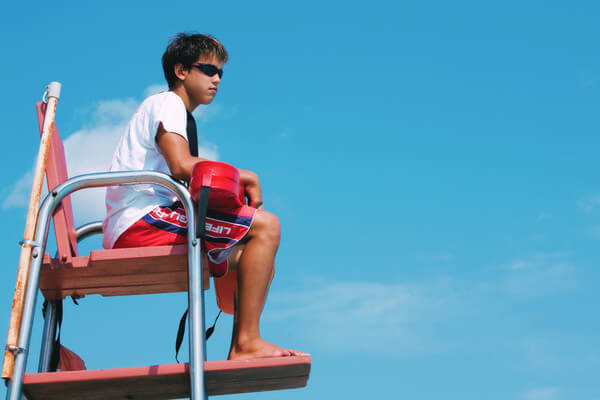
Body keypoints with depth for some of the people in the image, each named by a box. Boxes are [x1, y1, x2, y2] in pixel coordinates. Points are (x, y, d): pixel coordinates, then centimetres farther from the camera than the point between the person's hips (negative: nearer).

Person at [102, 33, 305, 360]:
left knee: (257, 258, 12)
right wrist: (244, 177, -8)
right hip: (141, 223, -10)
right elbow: (181, 166, -18)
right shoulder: (166, 103, 0)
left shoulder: (183, 117, 29)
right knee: (265, 226, -16)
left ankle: (239, 353, -1)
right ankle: (247, 342, -21)